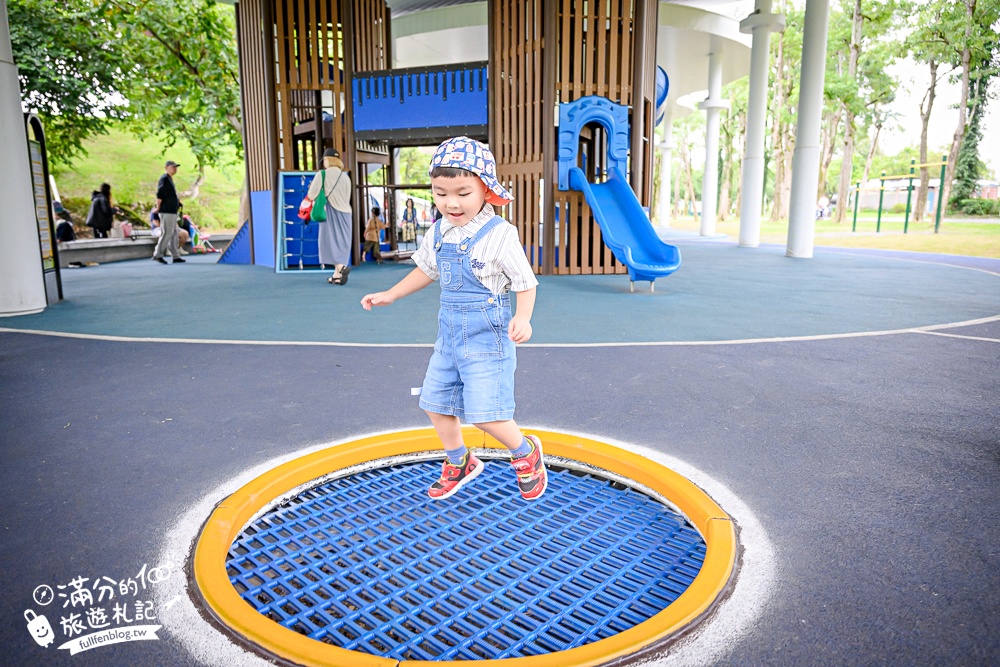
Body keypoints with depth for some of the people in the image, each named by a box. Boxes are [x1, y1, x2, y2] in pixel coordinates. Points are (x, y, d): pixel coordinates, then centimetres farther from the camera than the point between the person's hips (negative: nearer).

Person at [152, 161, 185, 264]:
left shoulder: (169, 179, 19)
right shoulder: (164, 179, -10)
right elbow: (159, 195, -18)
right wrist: (158, 208, -15)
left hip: (172, 212, 10)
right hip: (166, 212, -10)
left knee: (174, 235, 10)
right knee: (167, 234, -8)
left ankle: (176, 257, 14)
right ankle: (157, 255, -2)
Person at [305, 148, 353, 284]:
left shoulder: (322, 174, -5)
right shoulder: (346, 177, 9)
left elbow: (311, 195, -3)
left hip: (330, 213, -5)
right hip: (345, 213, 5)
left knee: (331, 241, -2)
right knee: (341, 242, 8)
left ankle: (340, 266, -25)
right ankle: (337, 275, 5)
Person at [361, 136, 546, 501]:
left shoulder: (499, 234, -16)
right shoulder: (437, 233, 3)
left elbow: (526, 283, -12)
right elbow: (426, 270, 21)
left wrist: (522, 318, -30)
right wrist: (390, 295, 21)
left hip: (487, 336, -7)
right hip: (450, 333, 7)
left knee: (484, 413, -10)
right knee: (435, 403, 14)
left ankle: (526, 453, 20)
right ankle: (458, 464, 38)